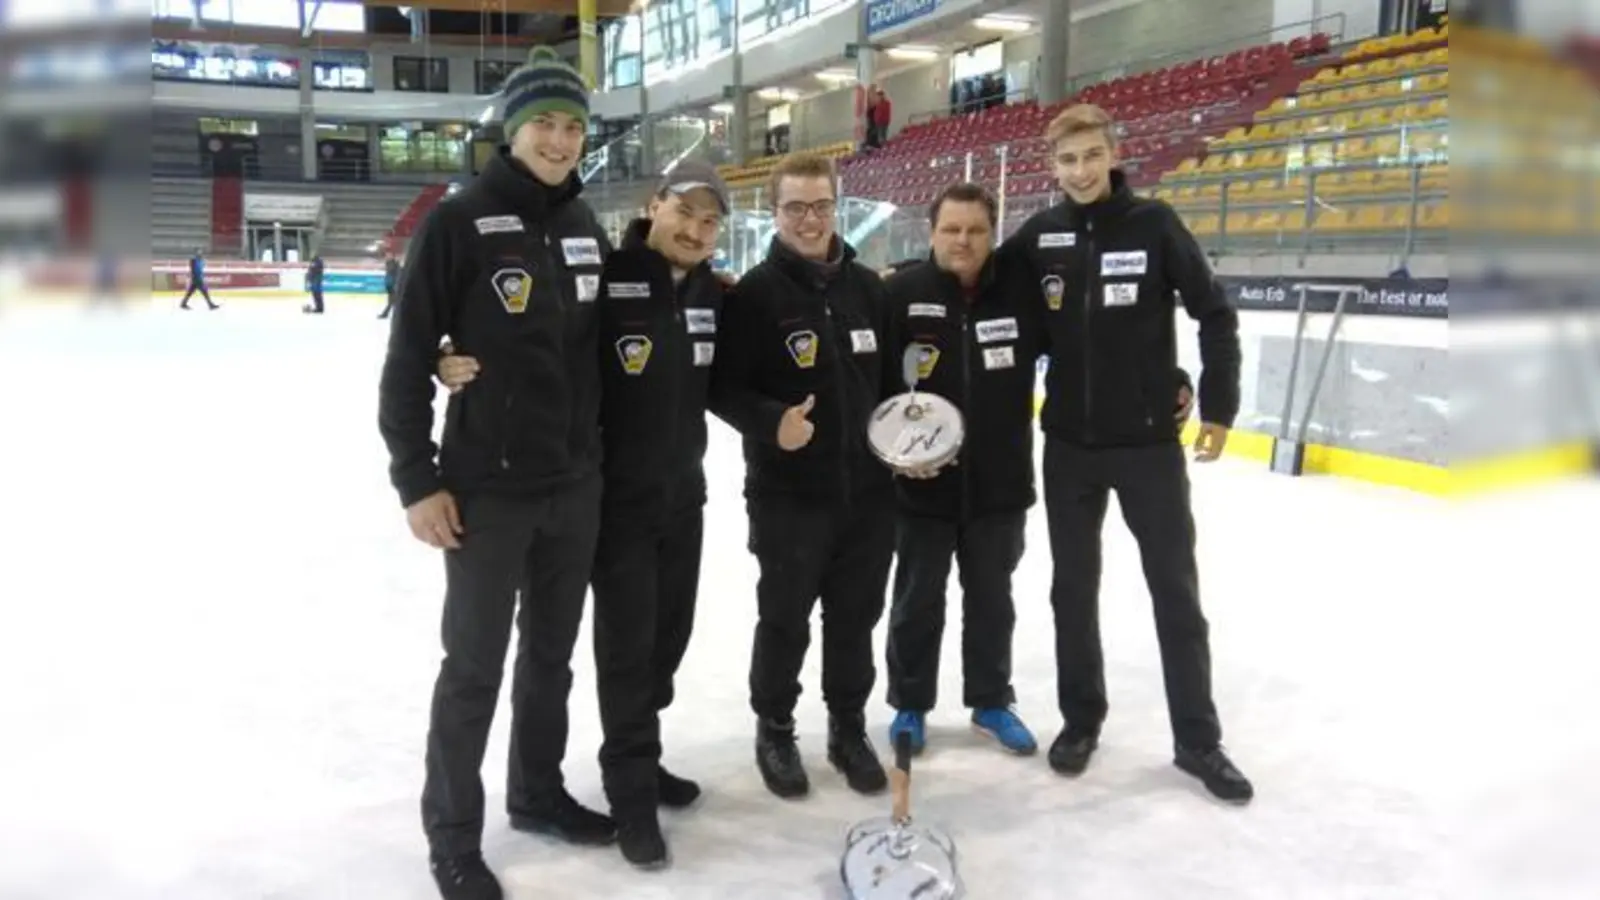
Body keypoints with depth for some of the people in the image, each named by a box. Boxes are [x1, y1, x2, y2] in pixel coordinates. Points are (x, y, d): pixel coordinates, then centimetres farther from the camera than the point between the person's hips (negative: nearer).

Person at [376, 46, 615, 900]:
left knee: (552, 653, 18)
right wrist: (418, 480, -14)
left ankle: (538, 792, 37)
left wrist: (600, 451, 14)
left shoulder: (587, 228, 7)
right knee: (475, 664, 5)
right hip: (487, 487, -6)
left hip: (577, 485, 6)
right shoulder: (458, 223, -12)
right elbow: (408, 361, -11)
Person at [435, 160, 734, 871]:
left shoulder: (714, 295, 2)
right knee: (626, 644, 1)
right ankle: (631, 790, 18)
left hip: (684, 495, 7)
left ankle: (636, 756, 37)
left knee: (669, 634, 17)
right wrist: (460, 366, -39)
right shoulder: (602, 280, -19)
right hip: (616, 497, -6)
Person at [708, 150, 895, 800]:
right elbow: (722, 386, -10)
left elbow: (894, 374, 17)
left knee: (856, 618, 14)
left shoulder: (868, 287, 7)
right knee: (785, 621, 9)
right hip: (787, 495, -4)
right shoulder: (753, 293, -8)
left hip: (868, 489, 4)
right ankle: (774, 731, 29)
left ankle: (849, 729, 32)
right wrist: (771, 421, -26)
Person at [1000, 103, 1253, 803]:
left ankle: (1198, 740, 19)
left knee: (1176, 589, 6)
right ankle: (1081, 718, 29)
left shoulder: (1153, 223, -8)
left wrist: (1218, 407, -8)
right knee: (1074, 589, 12)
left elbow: (1215, 313, -6)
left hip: (1149, 442, -2)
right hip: (1069, 446, 3)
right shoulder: (1040, 235, 0)